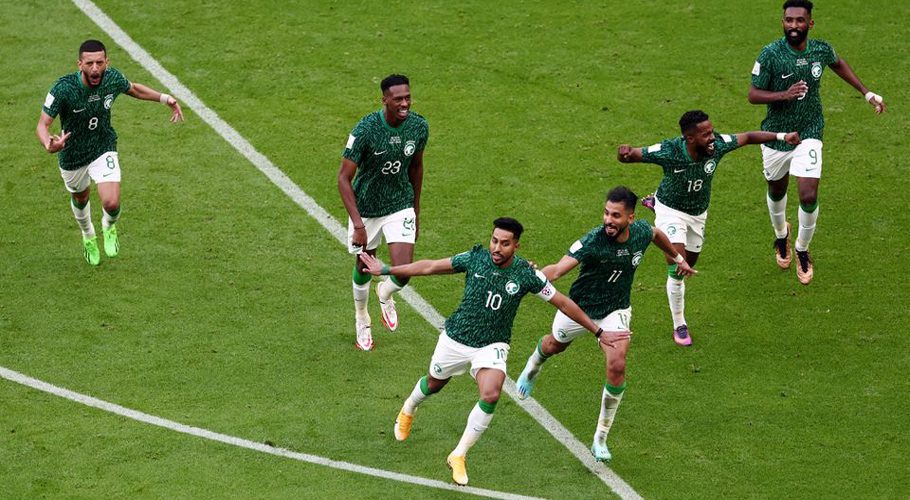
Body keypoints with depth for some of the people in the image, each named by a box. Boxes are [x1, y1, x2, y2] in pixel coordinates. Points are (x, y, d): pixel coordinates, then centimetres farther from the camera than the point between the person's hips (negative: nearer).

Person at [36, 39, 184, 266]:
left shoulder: (113, 78, -19)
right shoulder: (63, 88, -31)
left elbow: (133, 89, 6)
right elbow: (43, 124, -28)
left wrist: (164, 98, -1)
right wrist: (49, 145, -50)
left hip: (104, 149, 1)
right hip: (72, 155, -1)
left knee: (112, 204, -17)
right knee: (80, 198, 24)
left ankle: (109, 227, 22)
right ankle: (88, 236, 59)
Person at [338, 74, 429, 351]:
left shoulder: (419, 127, -12)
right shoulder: (365, 130, -26)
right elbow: (344, 177, -22)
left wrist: (416, 211, 15)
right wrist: (358, 224, -29)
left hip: (401, 206, 2)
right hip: (366, 207, -2)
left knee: (404, 273, -11)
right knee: (364, 268, 15)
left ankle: (385, 294, 28)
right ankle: (362, 320, 45)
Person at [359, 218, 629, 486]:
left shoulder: (526, 274, -16)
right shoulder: (475, 258, -12)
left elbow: (563, 303, -7)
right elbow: (431, 267, -1)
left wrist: (598, 332, -6)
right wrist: (386, 270, 3)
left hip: (493, 346, -1)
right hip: (455, 339, 2)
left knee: (491, 396, -25)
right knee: (433, 384, 22)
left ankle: (459, 456, -7)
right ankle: (407, 411, 60)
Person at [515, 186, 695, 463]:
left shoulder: (641, 232, -19)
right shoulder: (593, 241, -34)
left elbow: (657, 234, 8)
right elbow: (559, 269, -46)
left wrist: (677, 258, 24)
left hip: (615, 311, 2)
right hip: (579, 307, -2)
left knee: (617, 366, -18)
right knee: (553, 346, 25)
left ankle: (600, 440, -3)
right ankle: (532, 369, 67)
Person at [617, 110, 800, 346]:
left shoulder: (717, 145, -27)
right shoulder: (669, 151, -35)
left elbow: (747, 137, -11)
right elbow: (634, 155, -28)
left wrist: (781, 136, -16)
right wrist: (625, 154, -53)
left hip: (698, 212, 5)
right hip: (671, 210, -5)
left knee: (689, 263, 23)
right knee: (677, 268, -17)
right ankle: (679, 325, 3)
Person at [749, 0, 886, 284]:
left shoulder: (821, 50, -10)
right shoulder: (770, 54, -19)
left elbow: (838, 64, 15)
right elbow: (753, 95, -15)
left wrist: (867, 93, 17)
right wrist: (784, 94, -33)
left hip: (809, 134, 0)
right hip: (776, 134, 0)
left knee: (809, 196, -13)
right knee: (777, 192, 20)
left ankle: (802, 251, 13)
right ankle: (781, 235, 53)